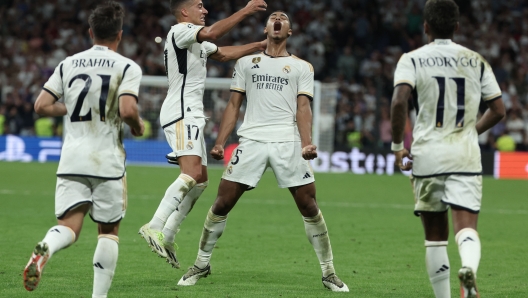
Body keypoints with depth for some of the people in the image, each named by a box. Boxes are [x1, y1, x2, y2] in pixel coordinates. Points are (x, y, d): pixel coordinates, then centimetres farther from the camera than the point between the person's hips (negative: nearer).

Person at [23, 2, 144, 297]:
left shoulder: (68, 64, 9)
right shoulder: (127, 67, -3)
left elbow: (42, 105, 6)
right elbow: (127, 110, -17)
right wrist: (138, 126, 4)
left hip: (71, 159, 3)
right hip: (107, 161, -3)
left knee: (69, 227, -1)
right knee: (109, 231, 10)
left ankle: (44, 249, -35)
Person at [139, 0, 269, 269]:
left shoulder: (196, 41, 23)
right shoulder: (180, 31, -9)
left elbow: (223, 53, 34)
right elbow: (212, 33, -26)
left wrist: (259, 46, 29)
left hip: (191, 116, 11)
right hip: (181, 114, -11)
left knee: (200, 181, 10)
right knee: (192, 174, -24)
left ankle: (167, 236, 10)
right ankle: (154, 227, -30)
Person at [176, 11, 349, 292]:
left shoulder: (302, 67, 13)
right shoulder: (246, 63, 17)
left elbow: (303, 108, 3)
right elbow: (234, 105, 14)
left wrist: (306, 144, -12)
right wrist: (219, 143, 3)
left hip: (288, 142, -1)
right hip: (251, 141, 1)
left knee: (309, 206, -5)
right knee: (222, 203, -2)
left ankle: (328, 272, 5)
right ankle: (201, 264, 14)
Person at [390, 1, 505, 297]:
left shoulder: (412, 60, 2)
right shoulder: (476, 61, 9)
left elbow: (400, 100, -15)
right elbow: (498, 110, 9)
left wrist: (398, 146, -4)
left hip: (428, 155, 0)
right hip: (466, 157, 1)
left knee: (435, 236, 11)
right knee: (466, 226, -9)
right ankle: (469, 268, -40)